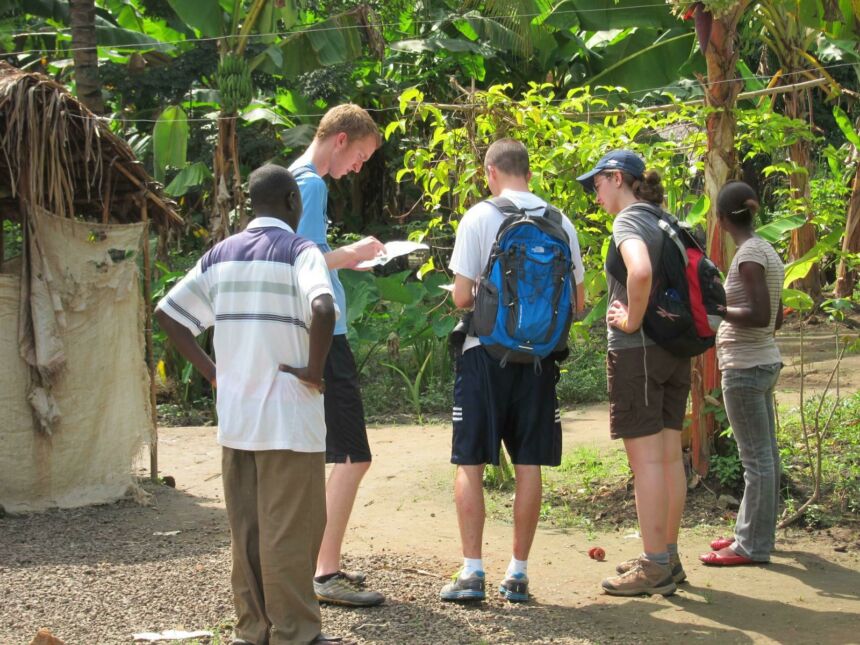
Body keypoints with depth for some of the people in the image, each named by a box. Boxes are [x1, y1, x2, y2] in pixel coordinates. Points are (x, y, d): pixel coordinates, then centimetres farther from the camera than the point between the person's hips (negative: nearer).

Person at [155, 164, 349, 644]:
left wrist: (210, 370, 10)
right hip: (288, 417, -6)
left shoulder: (220, 254, 10)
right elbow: (323, 310, -27)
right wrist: (314, 369, -14)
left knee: (247, 529, 13)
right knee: (291, 530, 1)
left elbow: (167, 313, 10)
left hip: (235, 416, 6)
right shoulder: (299, 251, -8)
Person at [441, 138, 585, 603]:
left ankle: (472, 573, 1)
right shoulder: (559, 222, 4)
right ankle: (518, 573, 11)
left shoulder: (479, 217, -6)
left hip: (485, 351, -3)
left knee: (470, 464, 4)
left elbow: (462, 296, -10)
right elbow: (576, 302, 7)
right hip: (538, 355, 3)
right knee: (528, 465, 8)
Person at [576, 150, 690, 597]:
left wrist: (631, 320, -19)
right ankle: (668, 558, 21)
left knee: (646, 460, -5)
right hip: (675, 351, 9)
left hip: (636, 351, -9)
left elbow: (640, 271, -32)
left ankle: (654, 568, -1)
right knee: (669, 456, 12)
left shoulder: (628, 221, -11)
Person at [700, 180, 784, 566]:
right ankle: (753, 533, 22)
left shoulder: (749, 255, -16)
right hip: (764, 360, 10)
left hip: (745, 367, -10)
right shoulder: (767, 252, 11)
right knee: (764, 455, 13)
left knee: (755, 457, -5)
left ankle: (752, 545, -1)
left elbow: (760, 316, -23)